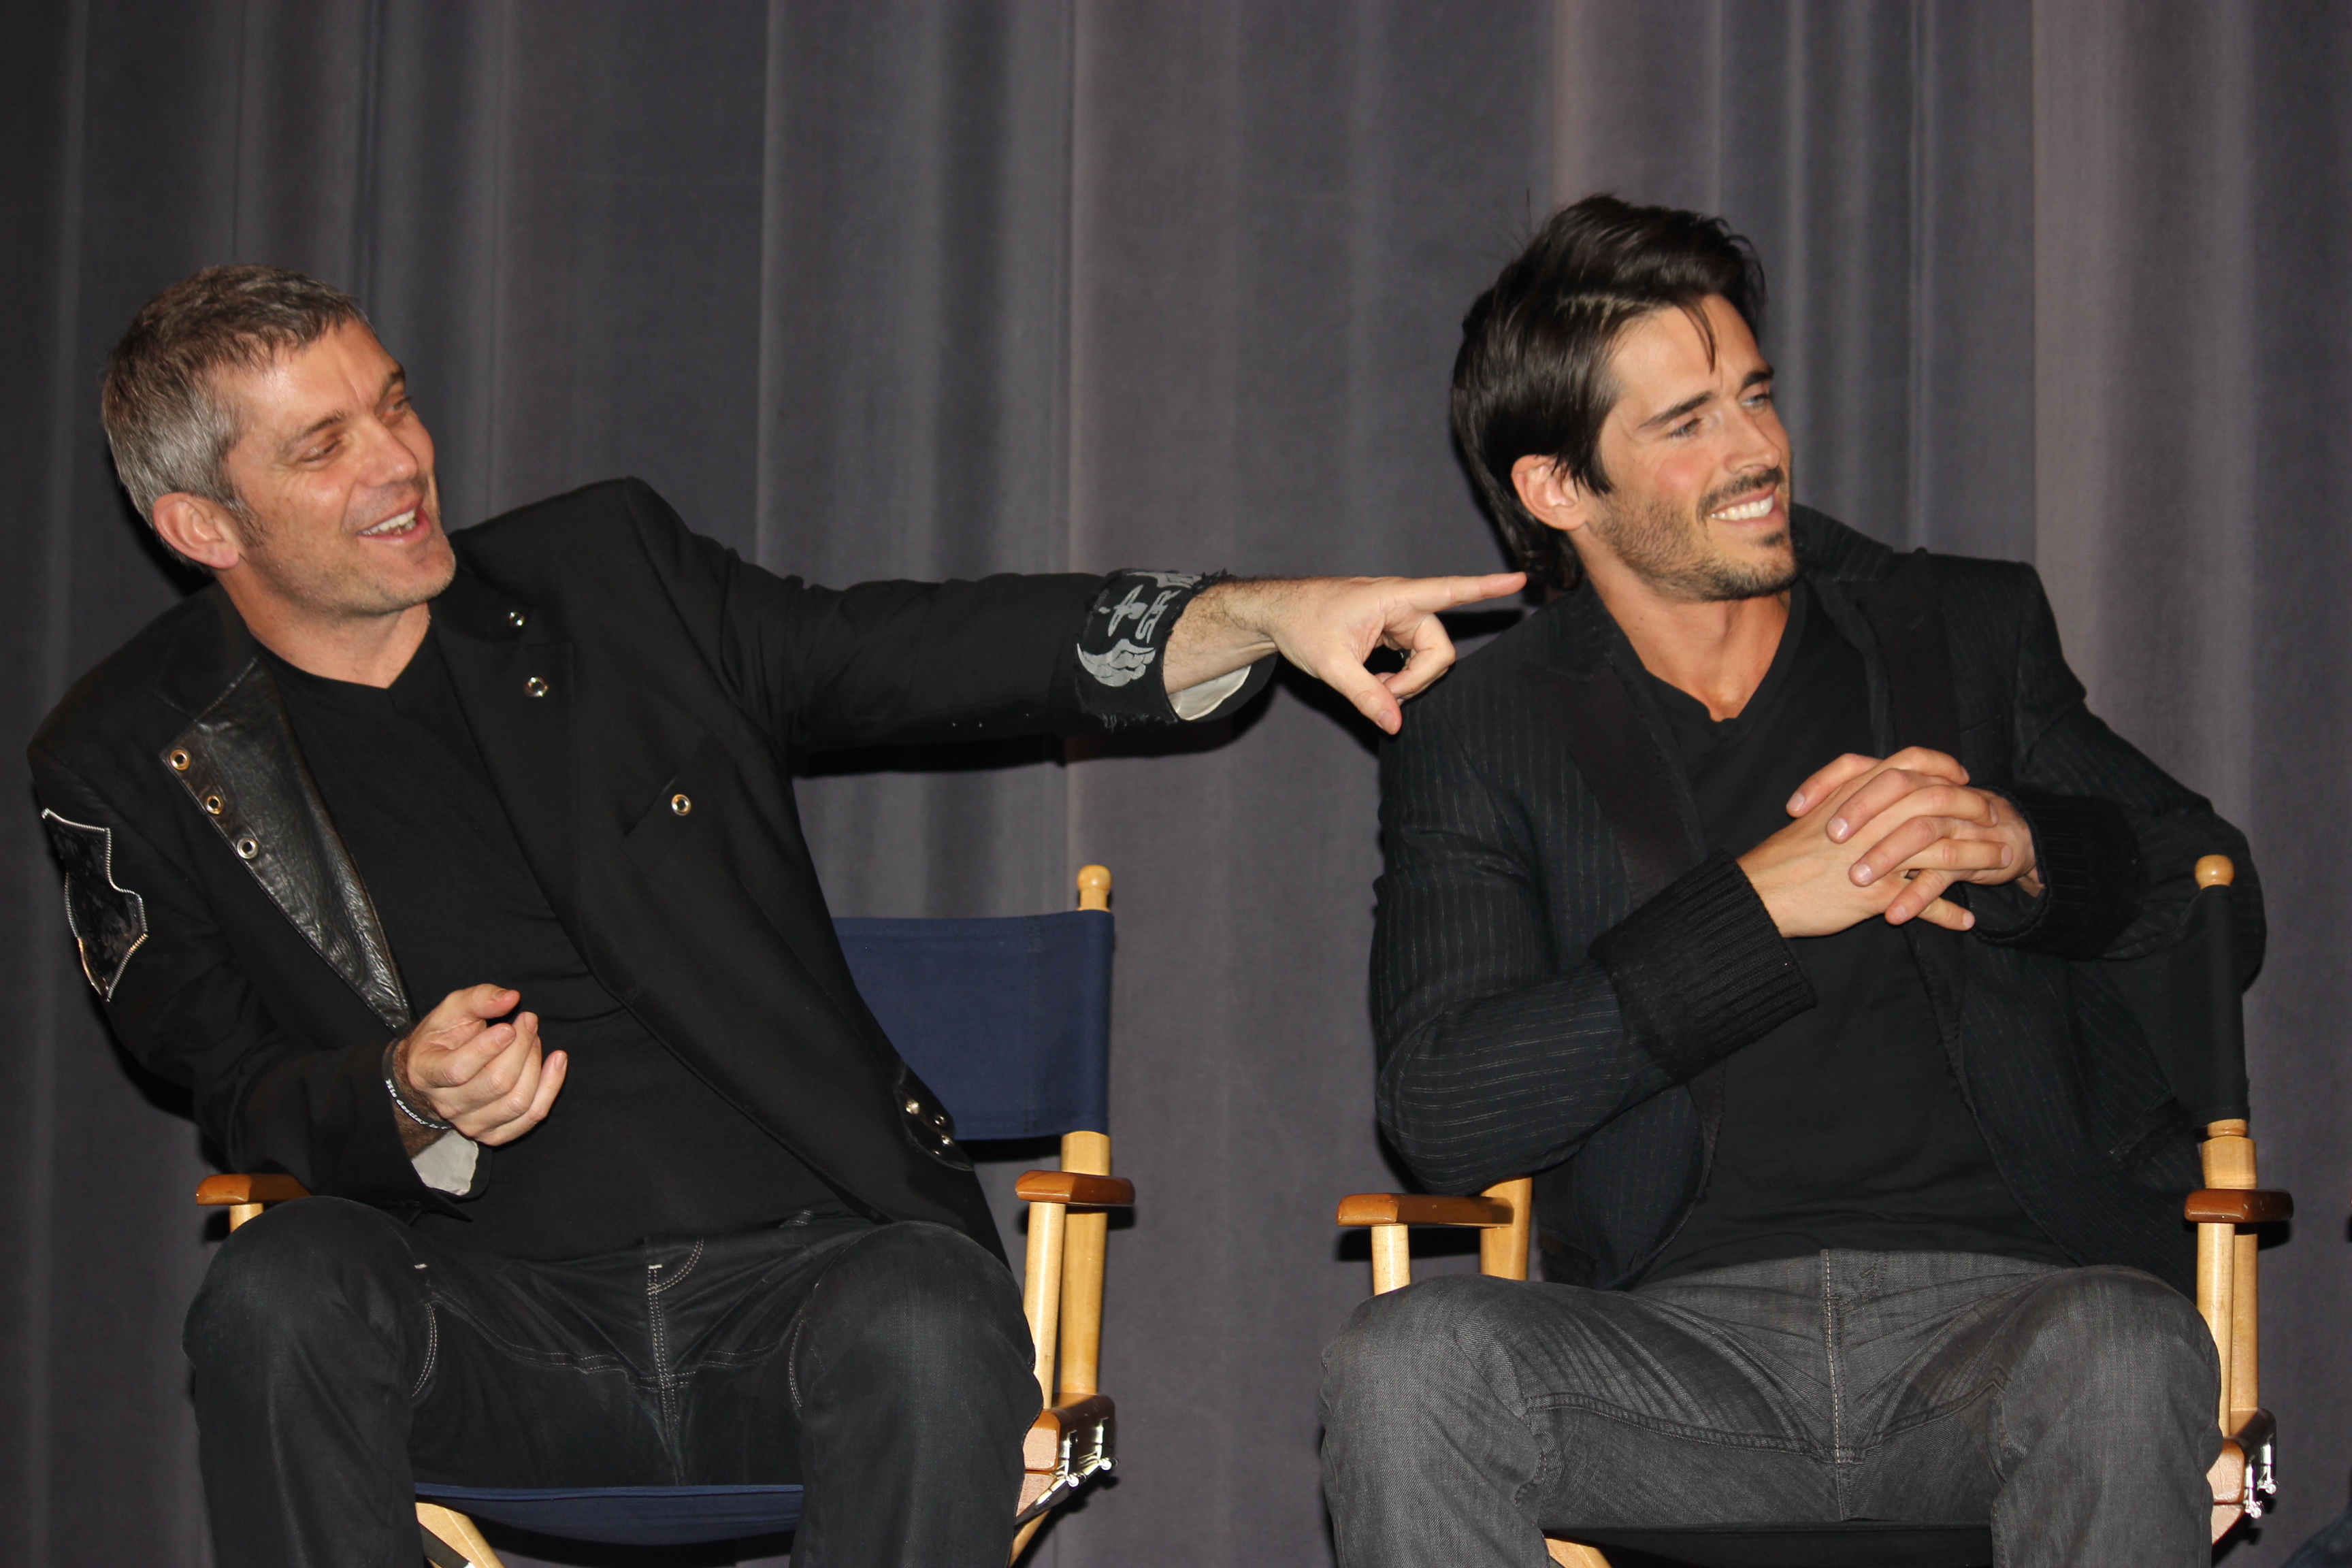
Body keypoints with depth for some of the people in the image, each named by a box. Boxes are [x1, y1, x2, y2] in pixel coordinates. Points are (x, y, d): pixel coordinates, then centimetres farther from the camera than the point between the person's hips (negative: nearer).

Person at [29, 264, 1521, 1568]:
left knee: (932, 1324, -33)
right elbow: (243, 1092, 3)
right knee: (282, 1294, -33)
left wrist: (1258, 618, -5)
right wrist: (411, 1101, -20)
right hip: (502, 1338, 0)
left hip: (803, 1278, 1)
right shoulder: (137, 762, 7)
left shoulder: (607, 574, 12)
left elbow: (910, 651, 8)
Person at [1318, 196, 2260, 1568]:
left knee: (2124, 1355, -36)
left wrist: (2019, 846, -5)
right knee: (1408, 1362, -32)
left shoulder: (1973, 632, 18)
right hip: (1689, 1338, 0)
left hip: (2005, 1307, 1)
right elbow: (1441, 1111, -3)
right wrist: (1758, 905, -11)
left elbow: (2219, 906, 17)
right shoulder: (1481, 741, 11)